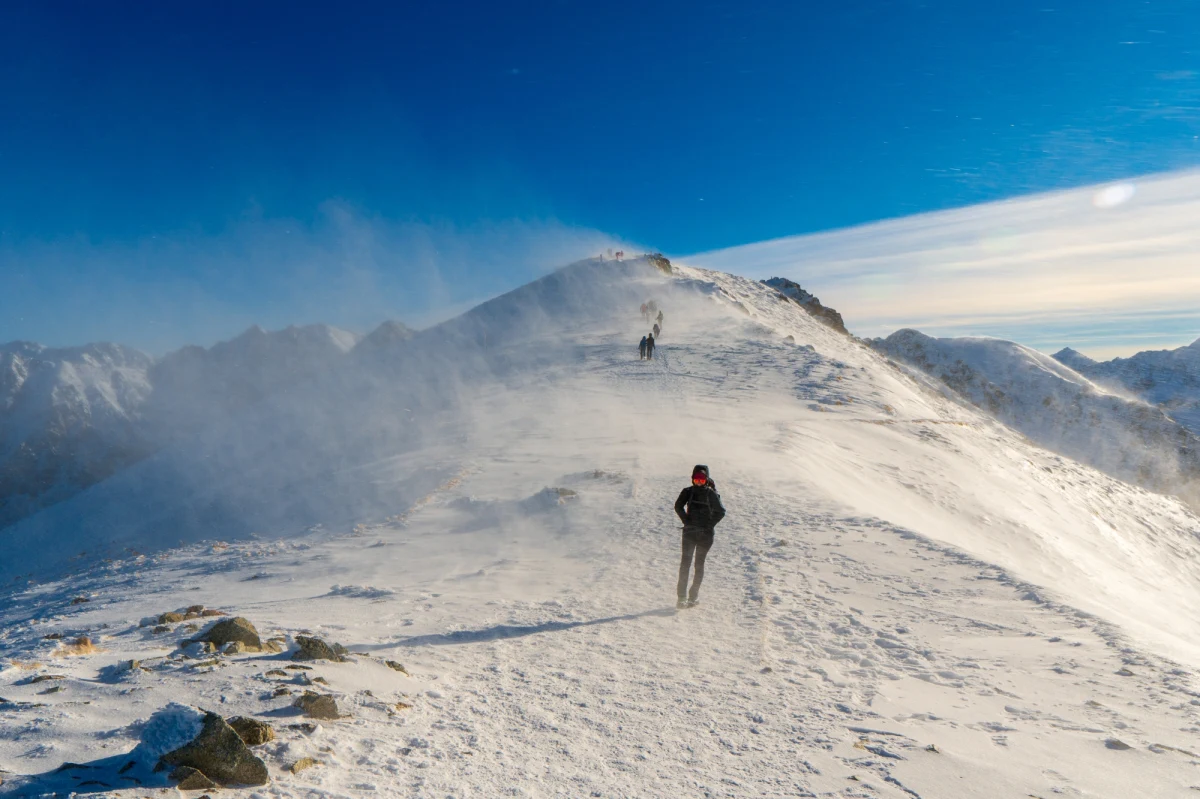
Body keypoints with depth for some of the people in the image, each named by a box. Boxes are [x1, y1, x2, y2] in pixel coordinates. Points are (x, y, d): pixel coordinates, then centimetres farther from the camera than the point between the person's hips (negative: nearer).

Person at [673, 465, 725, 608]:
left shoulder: (711, 494, -3)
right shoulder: (687, 492, 2)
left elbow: (720, 512, -4)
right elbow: (678, 506, -3)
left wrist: (709, 525, -8)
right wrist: (686, 521, -9)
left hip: (705, 533, -1)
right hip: (689, 532, 1)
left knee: (699, 564, 5)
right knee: (685, 562, -5)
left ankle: (693, 596, 13)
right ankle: (682, 596, -4)